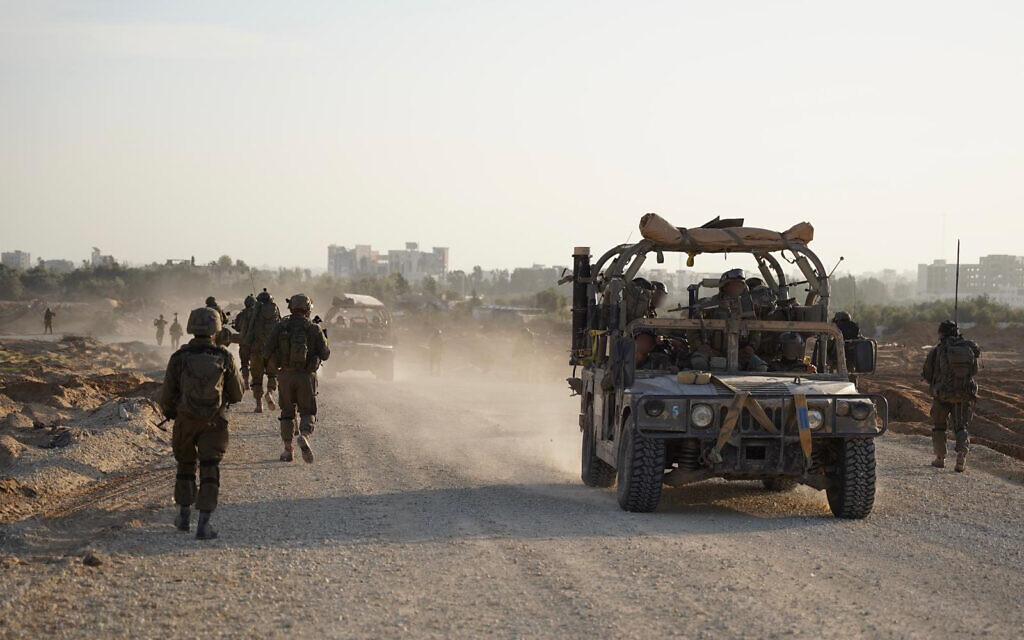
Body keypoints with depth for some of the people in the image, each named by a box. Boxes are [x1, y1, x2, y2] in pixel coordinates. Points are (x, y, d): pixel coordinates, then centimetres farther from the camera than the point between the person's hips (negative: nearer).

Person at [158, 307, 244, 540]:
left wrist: (169, 412, 20)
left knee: (185, 467, 20)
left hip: (185, 422, 1)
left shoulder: (179, 358, -7)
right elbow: (237, 394, 4)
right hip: (214, 424, -1)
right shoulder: (224, 357, -6)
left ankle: (184, 516, 29)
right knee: (210, 470, -1)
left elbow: (166, 396, -2)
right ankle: (204, 524, -10)